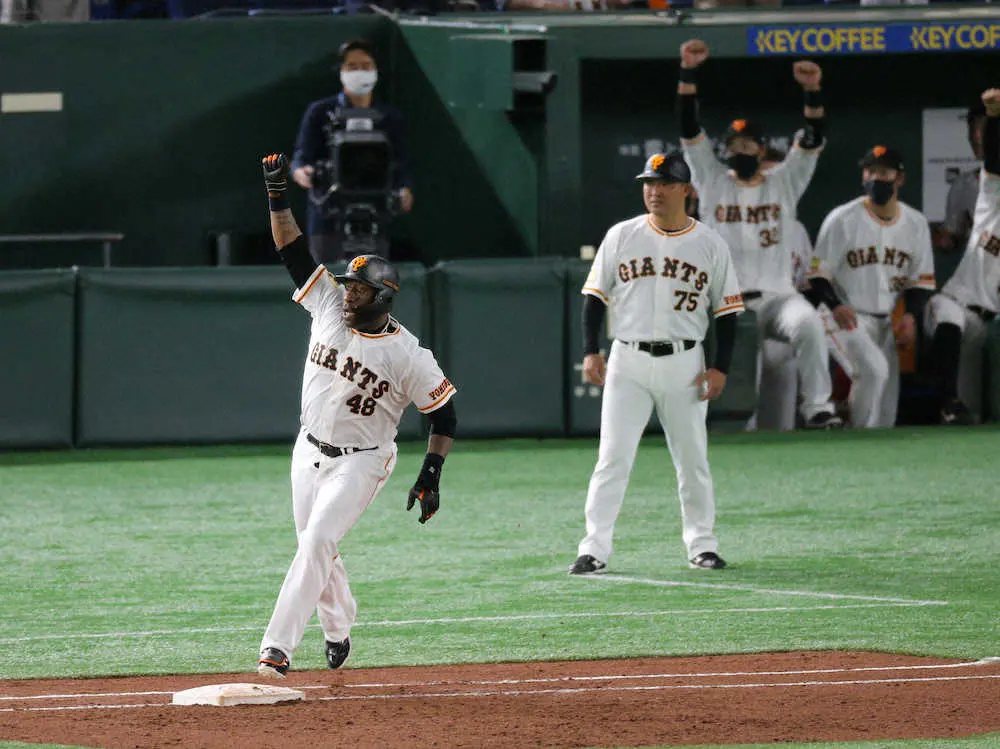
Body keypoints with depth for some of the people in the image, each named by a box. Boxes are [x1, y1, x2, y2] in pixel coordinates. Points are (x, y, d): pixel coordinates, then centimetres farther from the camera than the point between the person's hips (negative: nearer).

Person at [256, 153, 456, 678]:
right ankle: (338, 633, 36)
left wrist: (431, 476, -16)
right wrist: (278, 196, -13)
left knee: (317, 542, -19)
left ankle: (278, 646, -25)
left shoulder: (409, 356, -15)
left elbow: (444, 414, -9)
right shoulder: (328, 310, -3)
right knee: (316, 547, 13)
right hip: (309, 452, 6)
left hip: (360, 462, -6)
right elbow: (293, 249, -3)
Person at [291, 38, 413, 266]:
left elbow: (401, 165, 11)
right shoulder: (320, 112, 7)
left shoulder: (390, 118, 14)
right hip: (329, 220, -2)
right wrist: (302, 174, -23)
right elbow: (301, 159, 1)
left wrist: (404, 192, -11)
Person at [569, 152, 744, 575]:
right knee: (613, 459, -7)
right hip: (628, 362, 0)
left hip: (684, 365, 0)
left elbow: (727, 310, 6)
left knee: (693, 461, 6)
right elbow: (595, 295, 7)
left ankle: (702, 545, 18)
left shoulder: (710, 245, 3)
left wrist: (721, 368, -3)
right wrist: (590, 352, -3)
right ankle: (594, 549, -8)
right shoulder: (622, 237, 4)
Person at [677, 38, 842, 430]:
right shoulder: (713, 181, 12)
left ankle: (818, 407, -28)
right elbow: (689, 132, 2)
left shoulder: (783, 183, 12)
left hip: (777, 297, -1)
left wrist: (812, 90, -16)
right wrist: (688, 73, -9)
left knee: (808, 324, -30)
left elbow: (812, 141, 0)